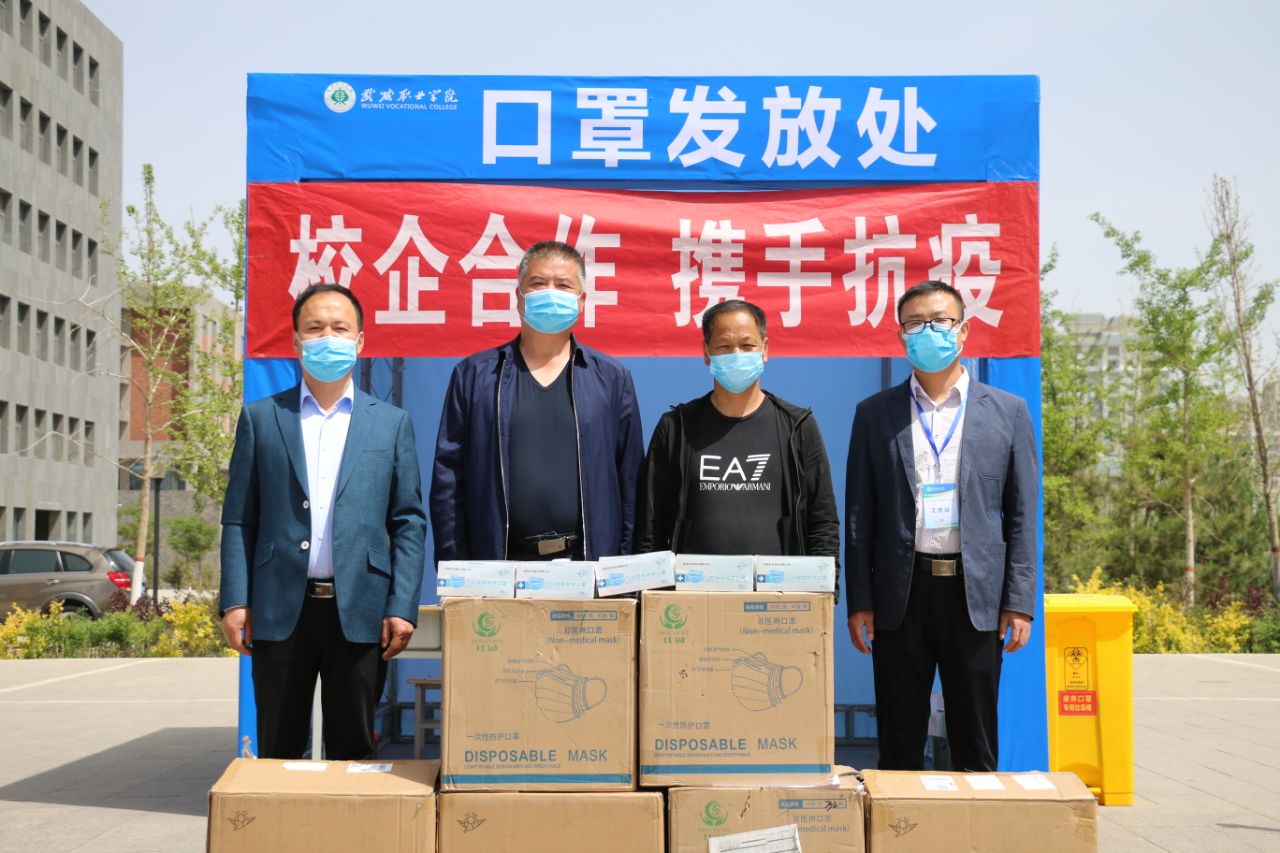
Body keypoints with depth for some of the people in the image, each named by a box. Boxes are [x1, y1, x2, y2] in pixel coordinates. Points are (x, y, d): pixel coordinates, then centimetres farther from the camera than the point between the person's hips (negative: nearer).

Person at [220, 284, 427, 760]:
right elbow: (238, 519, 7)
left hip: (360, 612, 0)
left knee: (353, 752, 6)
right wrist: (235, 601, -2)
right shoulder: (260, 418, 9)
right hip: (280, 610, 0)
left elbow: (409, 522, 5)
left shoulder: (392, 423, 9)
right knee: (278, 752, 8)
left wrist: (403, 608, -4)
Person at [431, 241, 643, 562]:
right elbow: (448, 478, 5)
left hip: (589, 561, 1)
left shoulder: (612, 378, 9)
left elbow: (630, 480, 8)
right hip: (497, 566, 0)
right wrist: (454, 570, -2)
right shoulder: (473, 374, 7)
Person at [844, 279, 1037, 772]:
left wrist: (1020, 601, -2)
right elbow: (859, 514, 5)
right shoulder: (875, 414, 6)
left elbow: (1022, 513, 5)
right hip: (901, 594, 0)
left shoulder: (1007, 412, 6)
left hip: (976, 595, 0)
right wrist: (859, 601, 0)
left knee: (976, 748, 7)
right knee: (899, 746, 7)